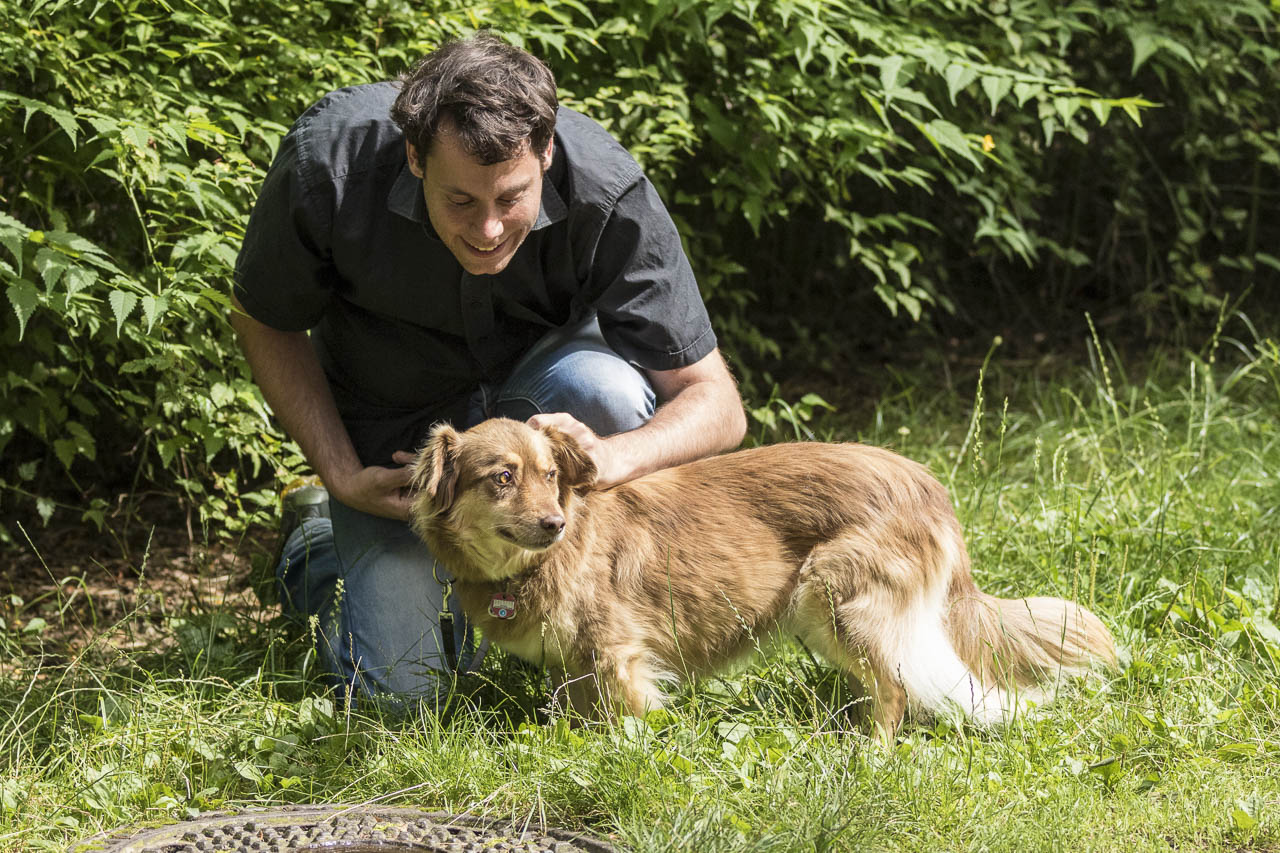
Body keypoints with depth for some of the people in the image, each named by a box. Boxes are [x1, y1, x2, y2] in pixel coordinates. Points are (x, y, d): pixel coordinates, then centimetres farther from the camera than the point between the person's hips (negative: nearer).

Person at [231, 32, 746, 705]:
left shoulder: (608, 193, -32)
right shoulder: (330, 159, -32)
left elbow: (716, 405, -27)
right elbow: (262, 322, -11)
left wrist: (612, 458, -47)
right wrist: (343, 477, -19)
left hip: (534, 378, 1)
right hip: (393, 417, 0)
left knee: (607, 392, -36)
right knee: (402, 693, -8)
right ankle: (322, 542, 25)